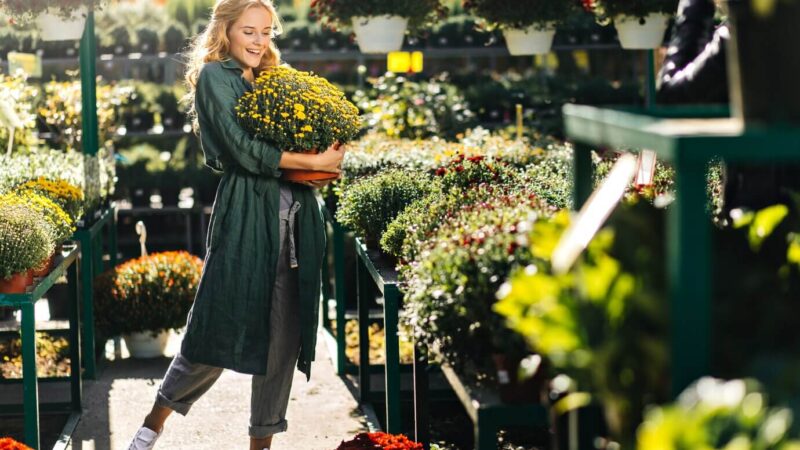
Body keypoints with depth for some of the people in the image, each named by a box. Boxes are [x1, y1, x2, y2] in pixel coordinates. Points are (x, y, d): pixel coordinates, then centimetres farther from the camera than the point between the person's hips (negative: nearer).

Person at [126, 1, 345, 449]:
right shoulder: (215, 76, -2)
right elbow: (243, 150, -13)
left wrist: (325, 164, -4)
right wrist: (313, 161, -11)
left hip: (295, 218, 7)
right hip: (246, 214, -7)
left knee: (284, 335, 6)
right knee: (222, 329, -5)